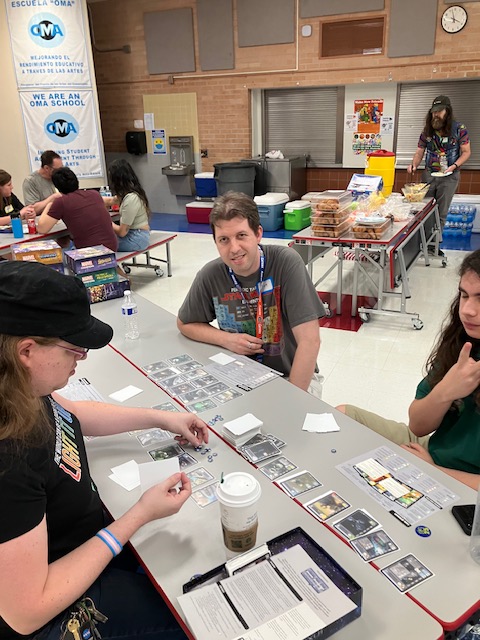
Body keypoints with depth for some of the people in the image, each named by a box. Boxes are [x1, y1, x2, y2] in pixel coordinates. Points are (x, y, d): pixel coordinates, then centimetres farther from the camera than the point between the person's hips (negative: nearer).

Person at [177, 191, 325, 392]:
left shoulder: (286, 262, -17)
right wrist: (226, 339, -9)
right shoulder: (210, 275, -9)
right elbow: (184, 324, 8)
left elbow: (310, 340, -19)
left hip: (290, 375, -2)